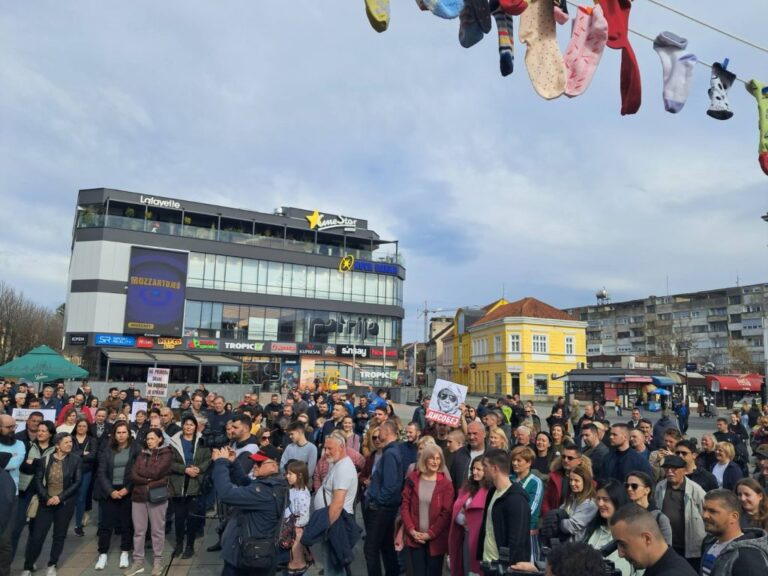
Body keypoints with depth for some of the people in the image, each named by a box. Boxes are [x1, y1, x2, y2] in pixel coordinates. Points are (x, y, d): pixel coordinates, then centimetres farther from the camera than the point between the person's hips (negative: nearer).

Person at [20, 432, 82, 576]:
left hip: (65, 503, 0)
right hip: (46, 502, 1)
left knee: (59, 535, 9)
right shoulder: (45, 459, 0)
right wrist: (46, 497, -15)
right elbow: (38, 480, -3)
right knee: (36, 535, -1)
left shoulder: (75, 459, -5)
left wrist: (60, 497, -14)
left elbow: (77, 482, -7)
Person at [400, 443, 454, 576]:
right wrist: (411, 530, -9)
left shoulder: (446, 484, -5)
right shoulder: (412, 478, 1)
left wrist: (430, 533, -12)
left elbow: (446, 513, -8)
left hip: (436, 540, -1)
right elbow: (404, 506, 1)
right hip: (414, 538, 1)